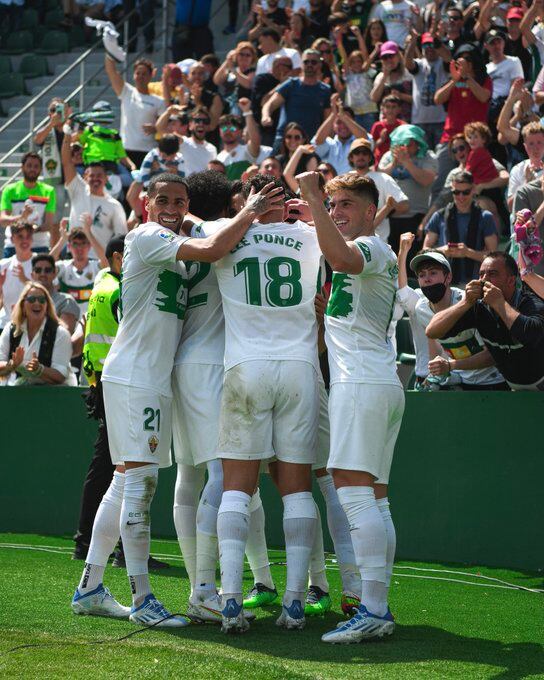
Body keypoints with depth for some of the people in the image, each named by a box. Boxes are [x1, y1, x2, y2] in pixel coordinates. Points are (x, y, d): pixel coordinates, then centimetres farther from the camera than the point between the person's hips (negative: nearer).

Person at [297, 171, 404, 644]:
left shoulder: (371, 246, -6)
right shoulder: (375, 254, 25)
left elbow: (340, 256, -30)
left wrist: (312, 196, -26)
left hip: (362, 384, -11)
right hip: (379, 386, 11)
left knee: (354, 492, -17)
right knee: (374, 500, 7)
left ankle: (373, 609, -23)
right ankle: (379, 609, 7)